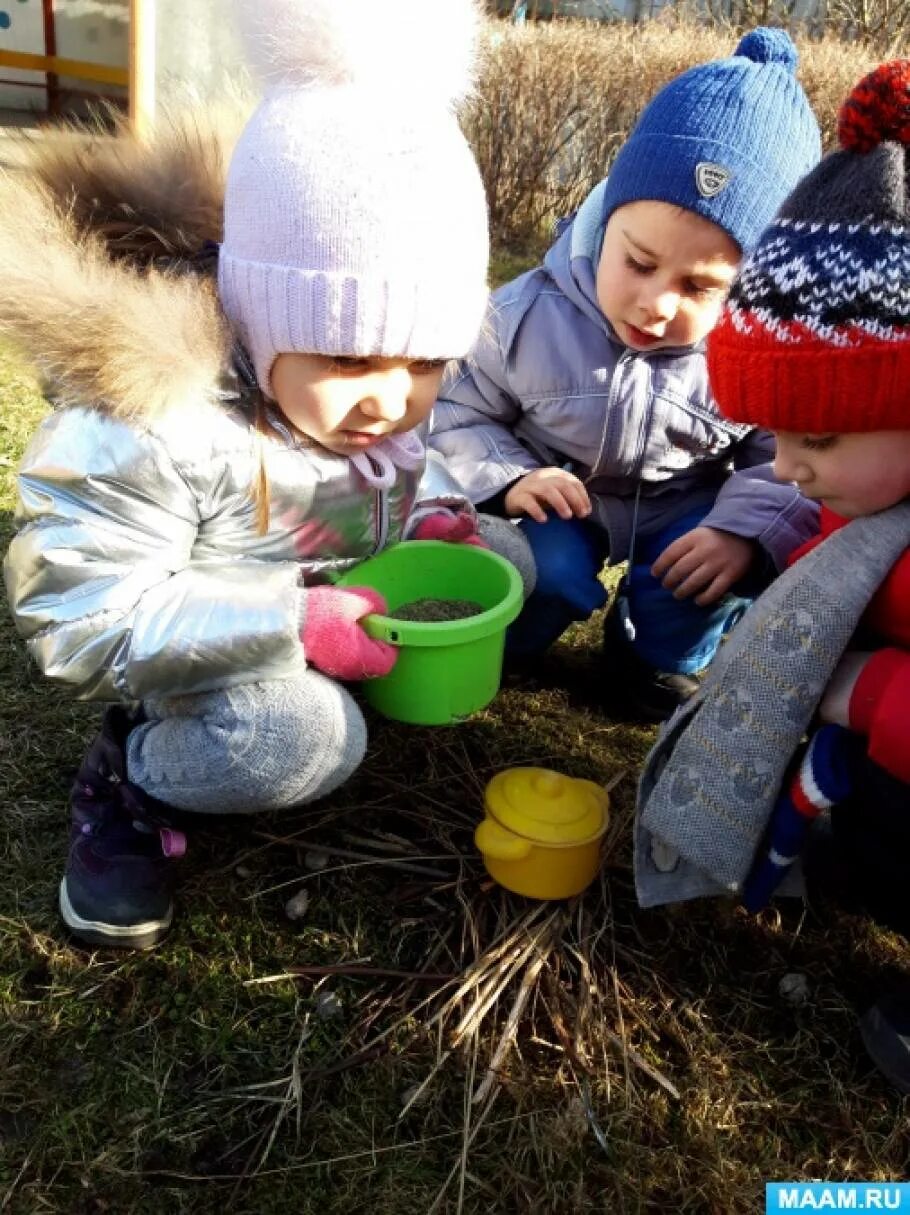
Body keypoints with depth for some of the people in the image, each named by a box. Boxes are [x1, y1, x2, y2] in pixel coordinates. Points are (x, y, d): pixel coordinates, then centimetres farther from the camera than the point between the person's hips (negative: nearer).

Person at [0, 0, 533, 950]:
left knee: (511, 563, 1)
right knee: (299, 741, -35)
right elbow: (78, 617, -30)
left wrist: (434, 519, -13)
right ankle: (130, 778, -2)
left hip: (345, 609, 8)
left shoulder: (387, 394, -11)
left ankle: (293, 694, 3)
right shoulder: (153, 425, -32)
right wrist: (292, 623, -36)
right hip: (205, 646, -7)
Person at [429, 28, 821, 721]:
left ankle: (662, 658, 5)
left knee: (734, 558, -27)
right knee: (547, 567, -31)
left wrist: (746, 528, -30)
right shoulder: (528, 316, -19)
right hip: (561, 504, -1)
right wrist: (507, 478, -25)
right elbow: (457, 415, -7)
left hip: (686, 512, 2)